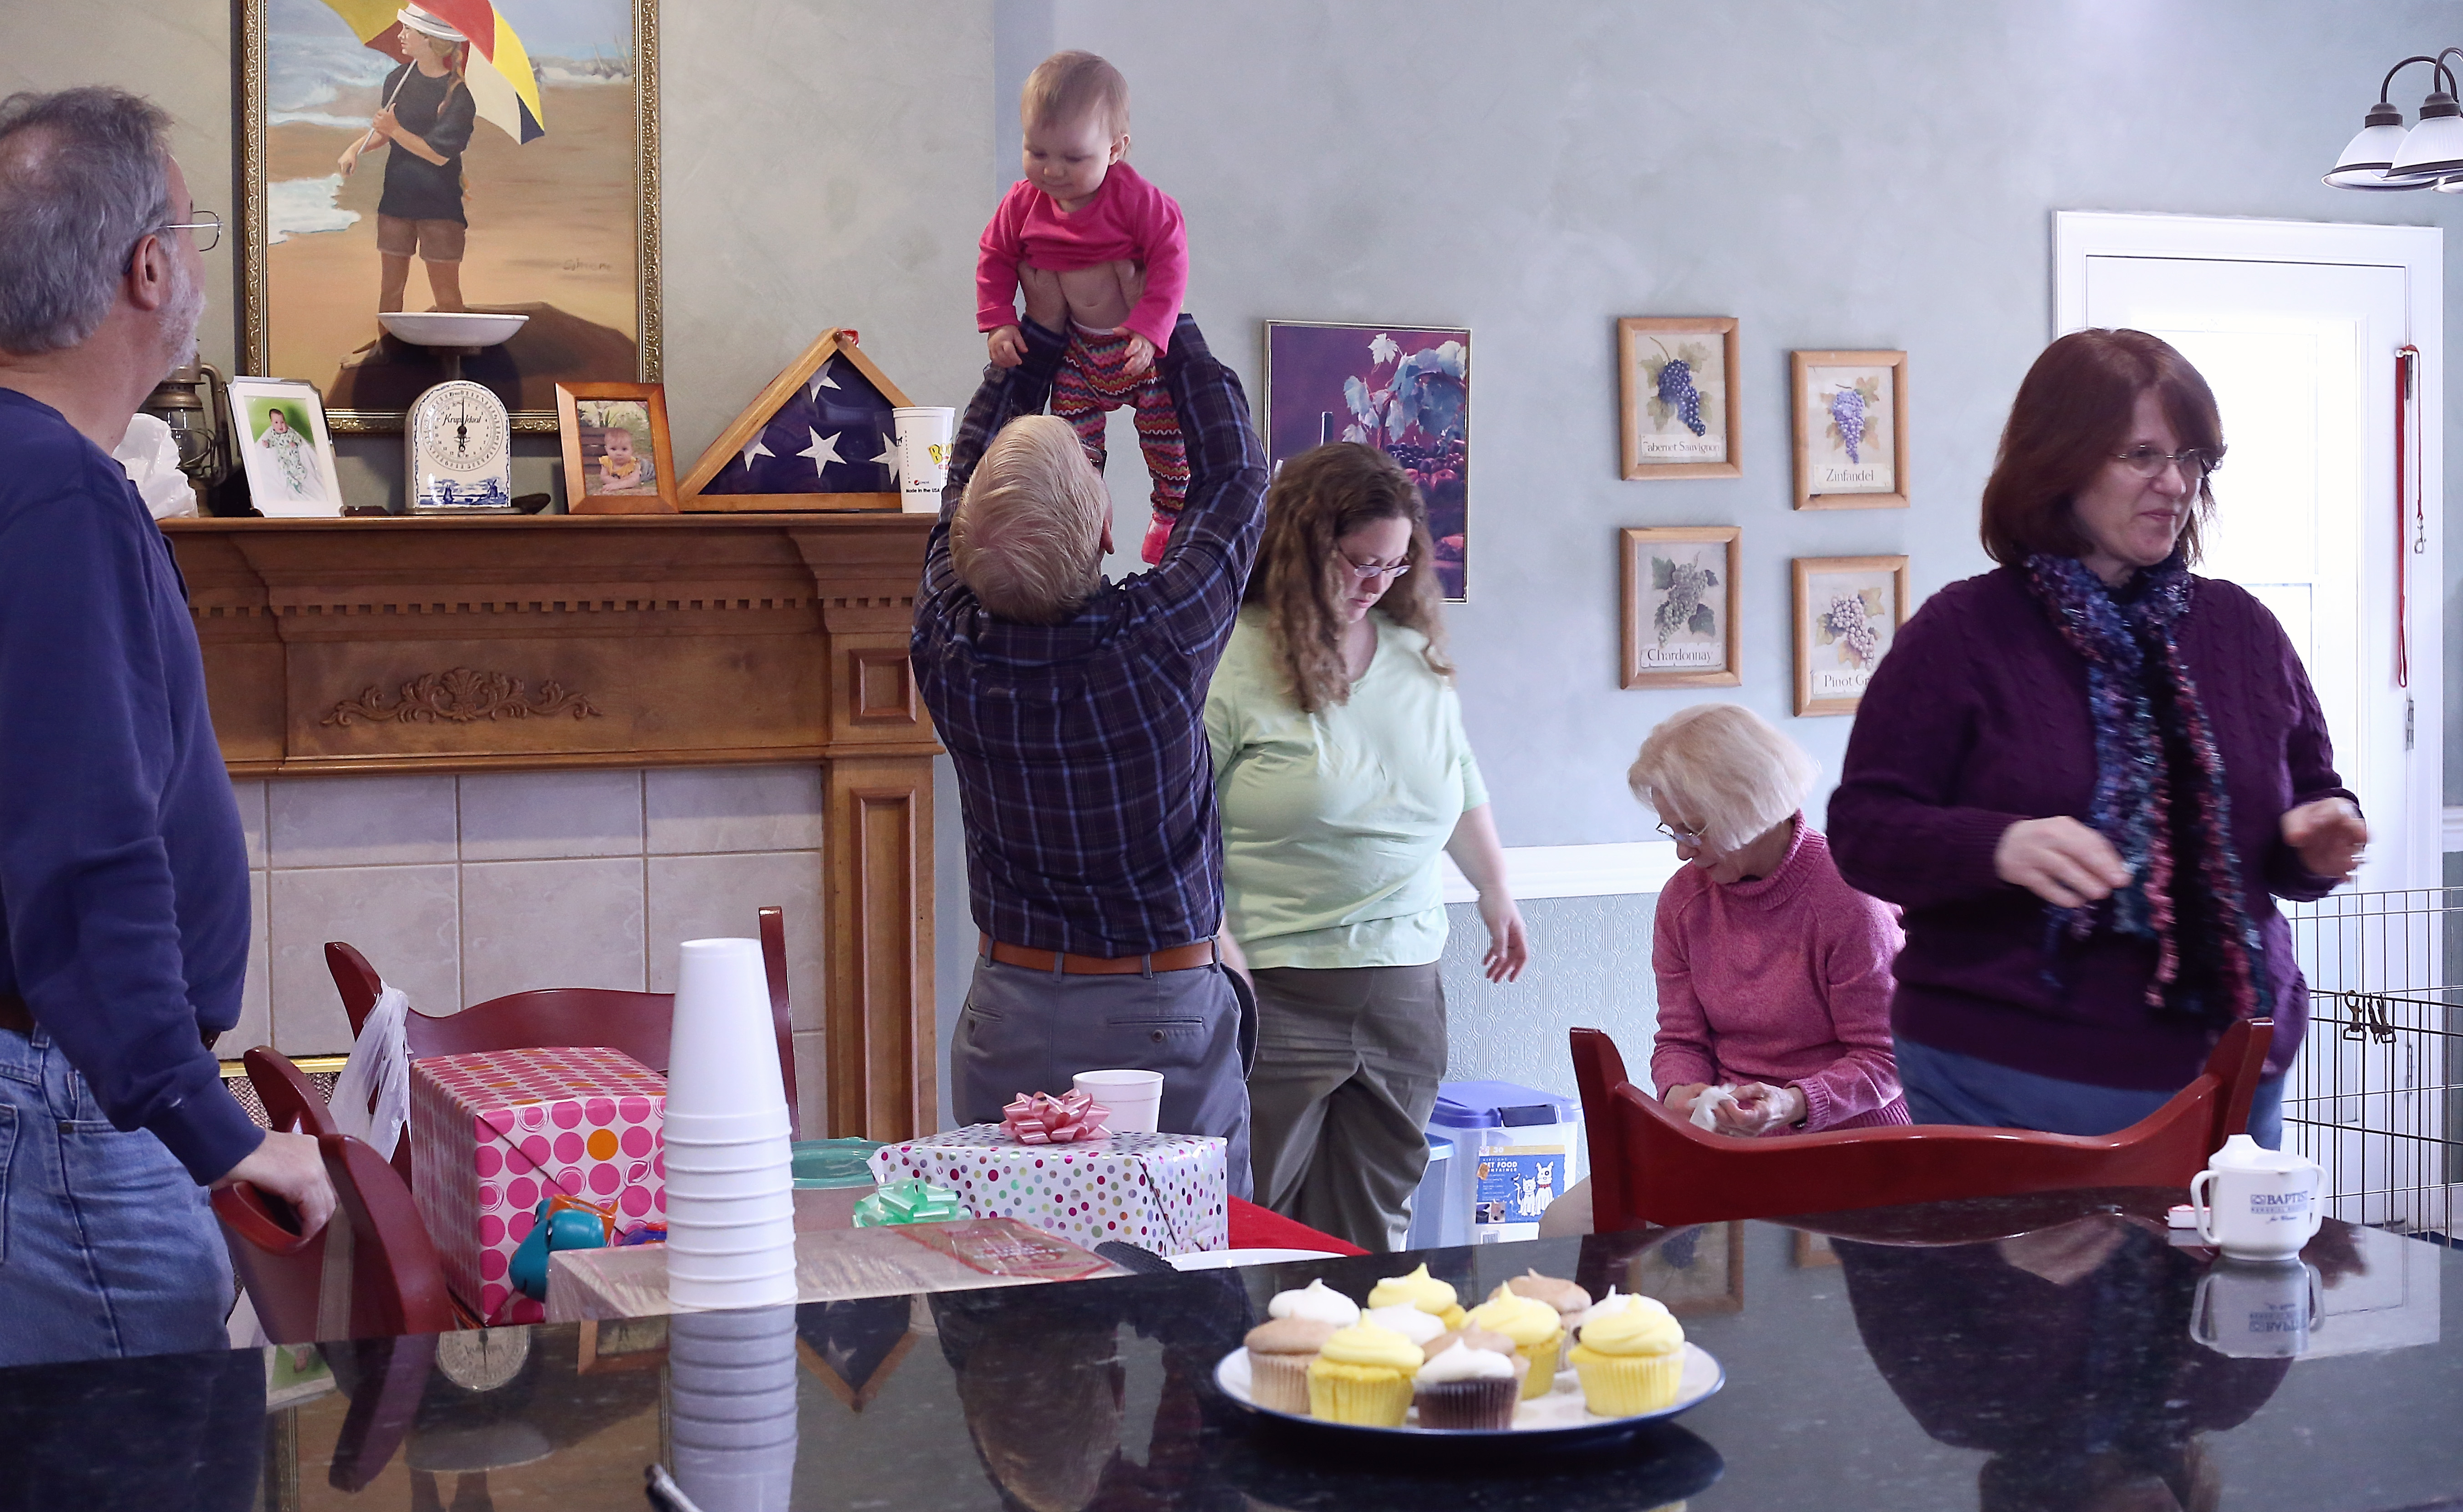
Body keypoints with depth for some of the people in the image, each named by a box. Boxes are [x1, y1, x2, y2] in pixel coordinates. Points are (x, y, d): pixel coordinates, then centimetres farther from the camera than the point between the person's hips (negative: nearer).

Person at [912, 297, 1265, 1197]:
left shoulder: (950, 648, -11)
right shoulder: (1159, 641, -19)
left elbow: (965, 472, 9)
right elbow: (1234, 474, -1)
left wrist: (1035, 335, 15)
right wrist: (1174, 331, 10)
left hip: (1010, 1015, 3)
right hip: (1166, 1020, -3)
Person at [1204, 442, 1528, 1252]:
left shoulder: (1419, 658, 11)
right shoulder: (1231, 661, -9)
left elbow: (1463, 787, 26)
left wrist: (1496, 895, 31)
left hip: (1404, 995, 6)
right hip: (1276, 996, -5)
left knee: (1372, 1236, 9)